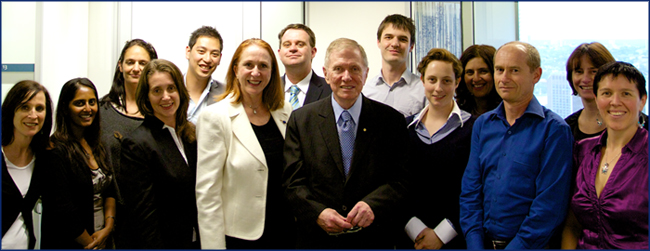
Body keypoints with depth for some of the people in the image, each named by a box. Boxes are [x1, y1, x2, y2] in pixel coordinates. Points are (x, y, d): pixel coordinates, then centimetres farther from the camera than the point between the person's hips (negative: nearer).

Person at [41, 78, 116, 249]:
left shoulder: (98, 145, 5)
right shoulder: (55, 150, -17)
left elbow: (110, 191, 4)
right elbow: (62, 210, -19)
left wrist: (108, 227, -9)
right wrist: (89, 243, -12)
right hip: (70, 244, -6)